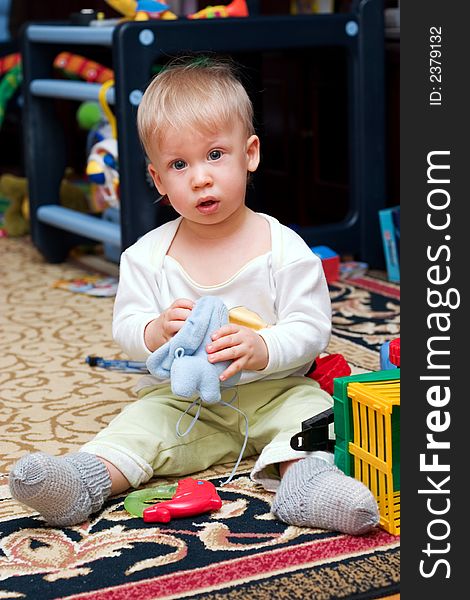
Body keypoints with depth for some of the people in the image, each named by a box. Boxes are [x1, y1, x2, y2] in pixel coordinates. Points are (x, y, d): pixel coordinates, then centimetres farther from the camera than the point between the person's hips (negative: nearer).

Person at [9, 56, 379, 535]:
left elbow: (310, 328, -10)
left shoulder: (283, 247, -7)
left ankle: (302, 475, -45)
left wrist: (263, 349, -31)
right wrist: (155, 331, -25)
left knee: (311, 405, -26)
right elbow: (125, 325, -1)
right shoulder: (148, 254, -1)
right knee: (143, 420, -23)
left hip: (272, 391, -1)